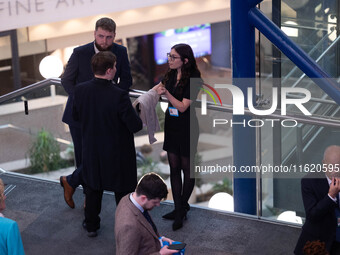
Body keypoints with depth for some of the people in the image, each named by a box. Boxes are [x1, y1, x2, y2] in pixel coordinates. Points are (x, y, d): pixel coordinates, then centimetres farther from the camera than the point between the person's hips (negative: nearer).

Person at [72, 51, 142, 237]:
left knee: (93, 188, 24)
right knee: (123, 192, 15)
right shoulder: (119, 96, -29)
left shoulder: (80, 90, -14)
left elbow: (76, 116, 3)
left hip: (92, 151, 4)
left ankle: (91, 225, 39)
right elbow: (136, 126, -23)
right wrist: (135, 113, -2)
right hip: (117, 155, -4)